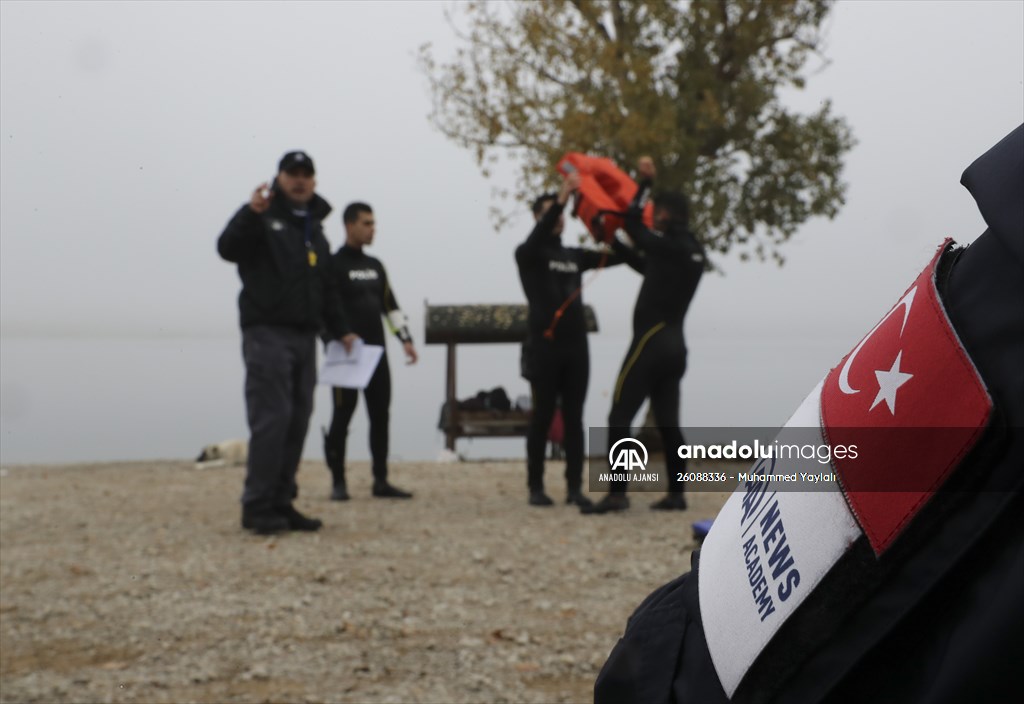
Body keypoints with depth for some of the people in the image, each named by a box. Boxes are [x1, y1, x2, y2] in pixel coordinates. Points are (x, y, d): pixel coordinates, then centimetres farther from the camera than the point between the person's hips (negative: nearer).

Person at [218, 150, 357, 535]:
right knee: (271, 419, -12)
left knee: (296, 421, 7)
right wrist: (252, 215, -33)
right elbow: (228, 248, -19)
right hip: (267, 333, -7)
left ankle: (282, 503, 12)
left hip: (305, 337, 7)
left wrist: (340, 329, 22)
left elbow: (327, 288, 28)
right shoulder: (261, 217, 0)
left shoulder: (314, 229, 23)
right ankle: (257, 506, -8)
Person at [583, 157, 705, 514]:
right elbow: (644, 264, 23)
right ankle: (676, 494, 11)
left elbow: (633, 223, -2)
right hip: (675, 346, 9)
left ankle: (617, 494, -13)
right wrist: (613, 243, 29)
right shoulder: (693, 252, 12)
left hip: (651, 342, -9)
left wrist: (645, 182, 8)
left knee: (619, 417, -7)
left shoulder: (669, 247, -14)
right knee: (668, 422, 11)